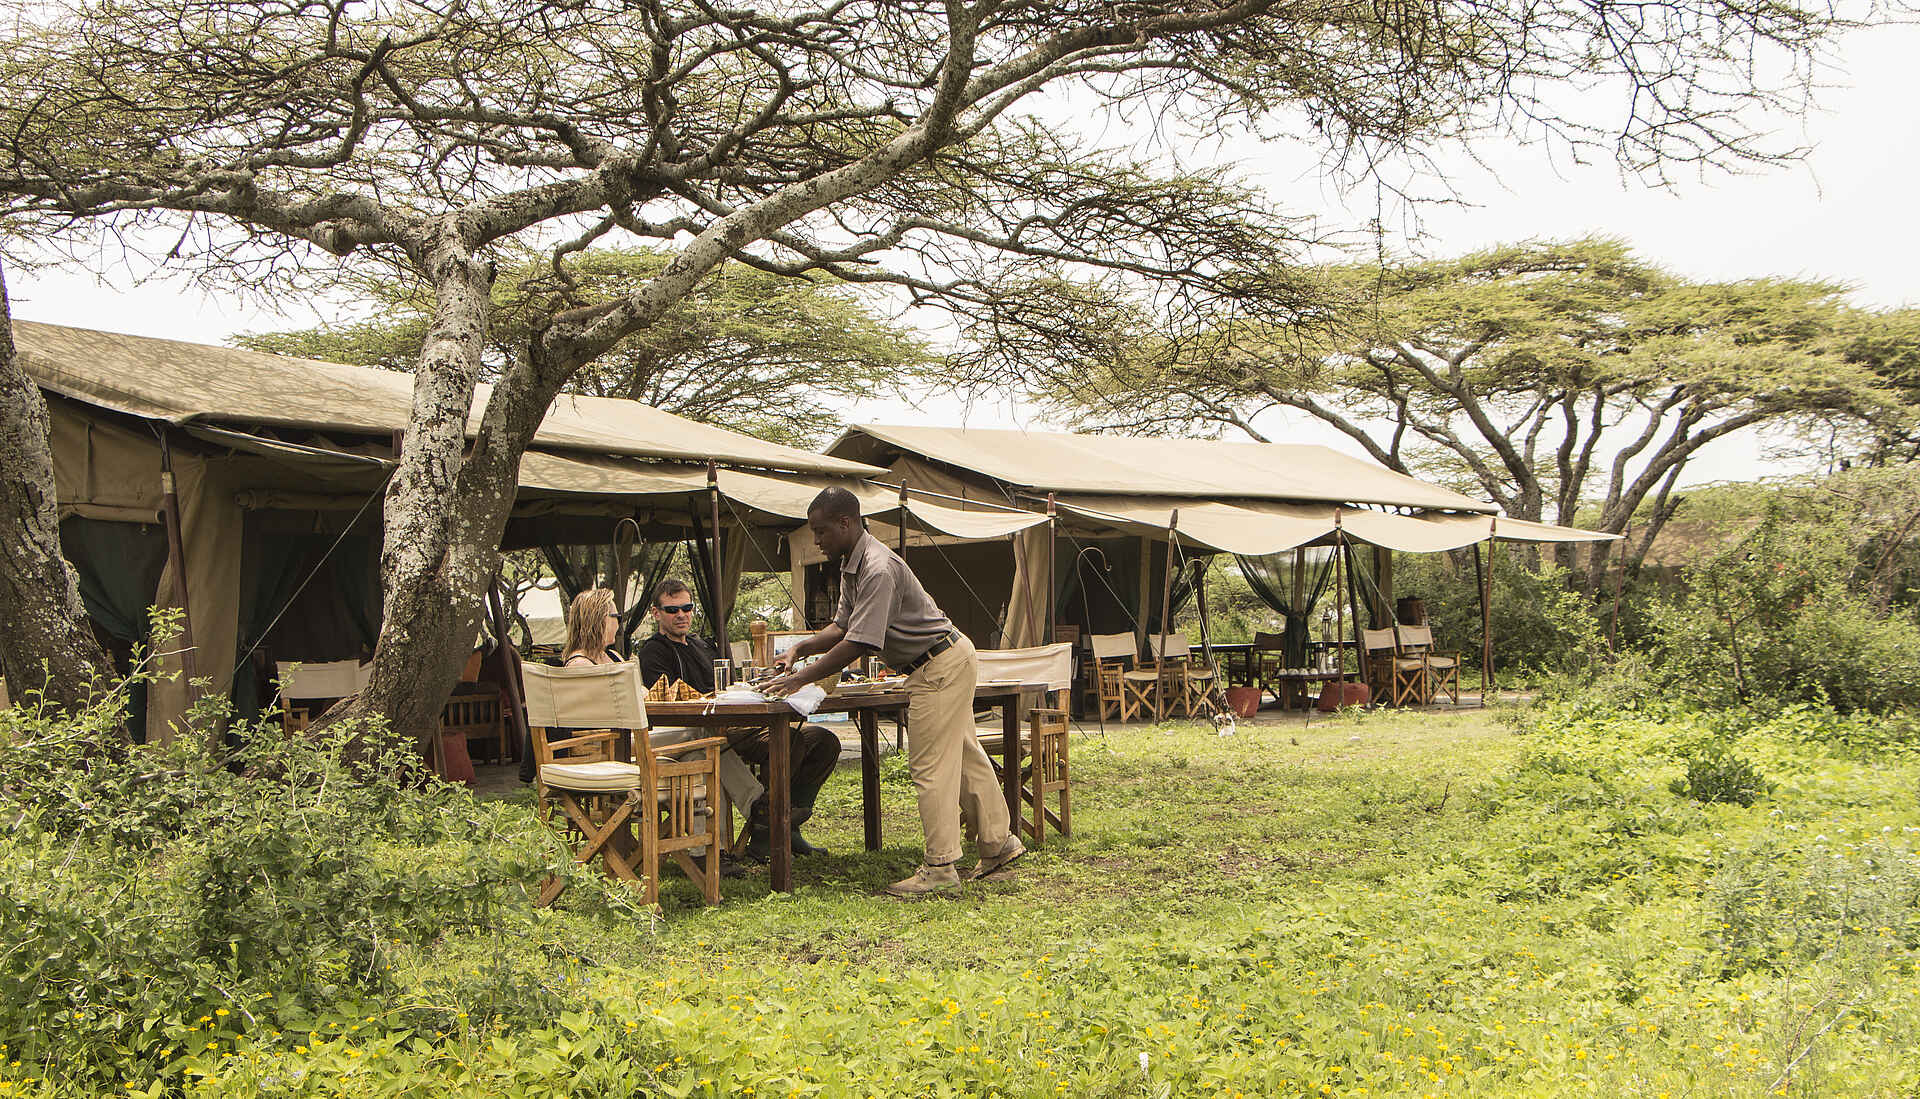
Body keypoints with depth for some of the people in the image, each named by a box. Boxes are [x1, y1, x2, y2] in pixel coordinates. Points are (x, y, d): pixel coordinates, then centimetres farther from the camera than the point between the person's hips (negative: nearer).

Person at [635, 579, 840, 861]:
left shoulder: (702, 645, 28)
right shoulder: (653, 653, 2)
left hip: (737, 726, 9)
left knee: (825, 741, -3)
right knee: (789, 739, -32)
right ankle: (762, 835, -23)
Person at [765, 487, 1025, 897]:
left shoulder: (878, 569, -26)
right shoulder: (852, 566, 8)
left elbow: (856, 645, -28)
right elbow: (842, 627, 14)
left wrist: (801, 679, -24)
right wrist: (799, 649, -1)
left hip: (940, 665, -10)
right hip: (944, 662, 10)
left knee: (930, 767, -7)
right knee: (964, 756, 16)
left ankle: (939, 868, -2)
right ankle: (999, 843, 27)